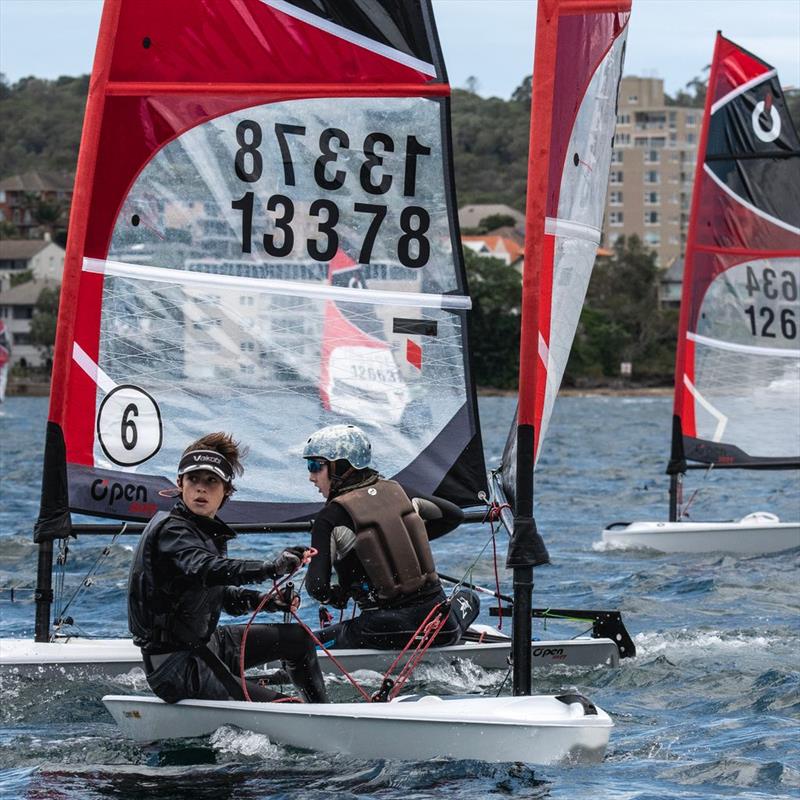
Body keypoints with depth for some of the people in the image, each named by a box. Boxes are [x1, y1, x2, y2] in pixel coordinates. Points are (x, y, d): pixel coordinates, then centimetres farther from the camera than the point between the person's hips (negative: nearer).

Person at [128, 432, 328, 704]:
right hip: (176, 668, -10)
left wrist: (263, 600, 1)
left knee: (298, 638, 21)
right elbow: (203, 570, -40)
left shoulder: (210, 532, 10)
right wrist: (271, 568, -55)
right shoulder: (170, 531, -20)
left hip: (204, 645, 10)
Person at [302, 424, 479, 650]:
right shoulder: (397, 491, 8)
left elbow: (317, 587, -13)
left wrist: (336, 597, 9)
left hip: (384, 632, -3)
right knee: (470, 598, 38)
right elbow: (455, 515, 22)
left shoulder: (330, 519, -6)